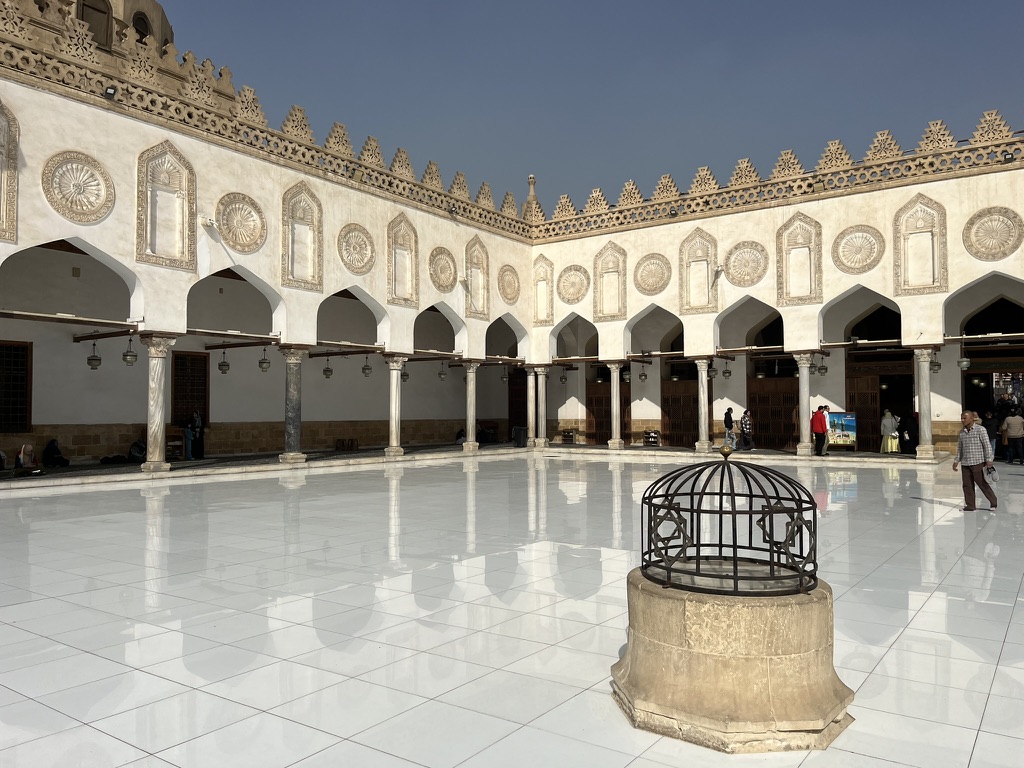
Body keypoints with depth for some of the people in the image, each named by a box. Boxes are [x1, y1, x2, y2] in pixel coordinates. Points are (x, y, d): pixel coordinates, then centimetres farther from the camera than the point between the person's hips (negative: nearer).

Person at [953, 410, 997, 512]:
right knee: (967, 485, 5)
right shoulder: (962, 432, 11)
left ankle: (993, 502, 18)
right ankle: (969, 506, 12)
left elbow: (987, 445, -6)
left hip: (977, 462, -5)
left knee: (981, 483, 0)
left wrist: (989, 460, -11)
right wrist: (956, 461, 15)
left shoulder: (980, 429, -5)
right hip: (965, 463, 5)